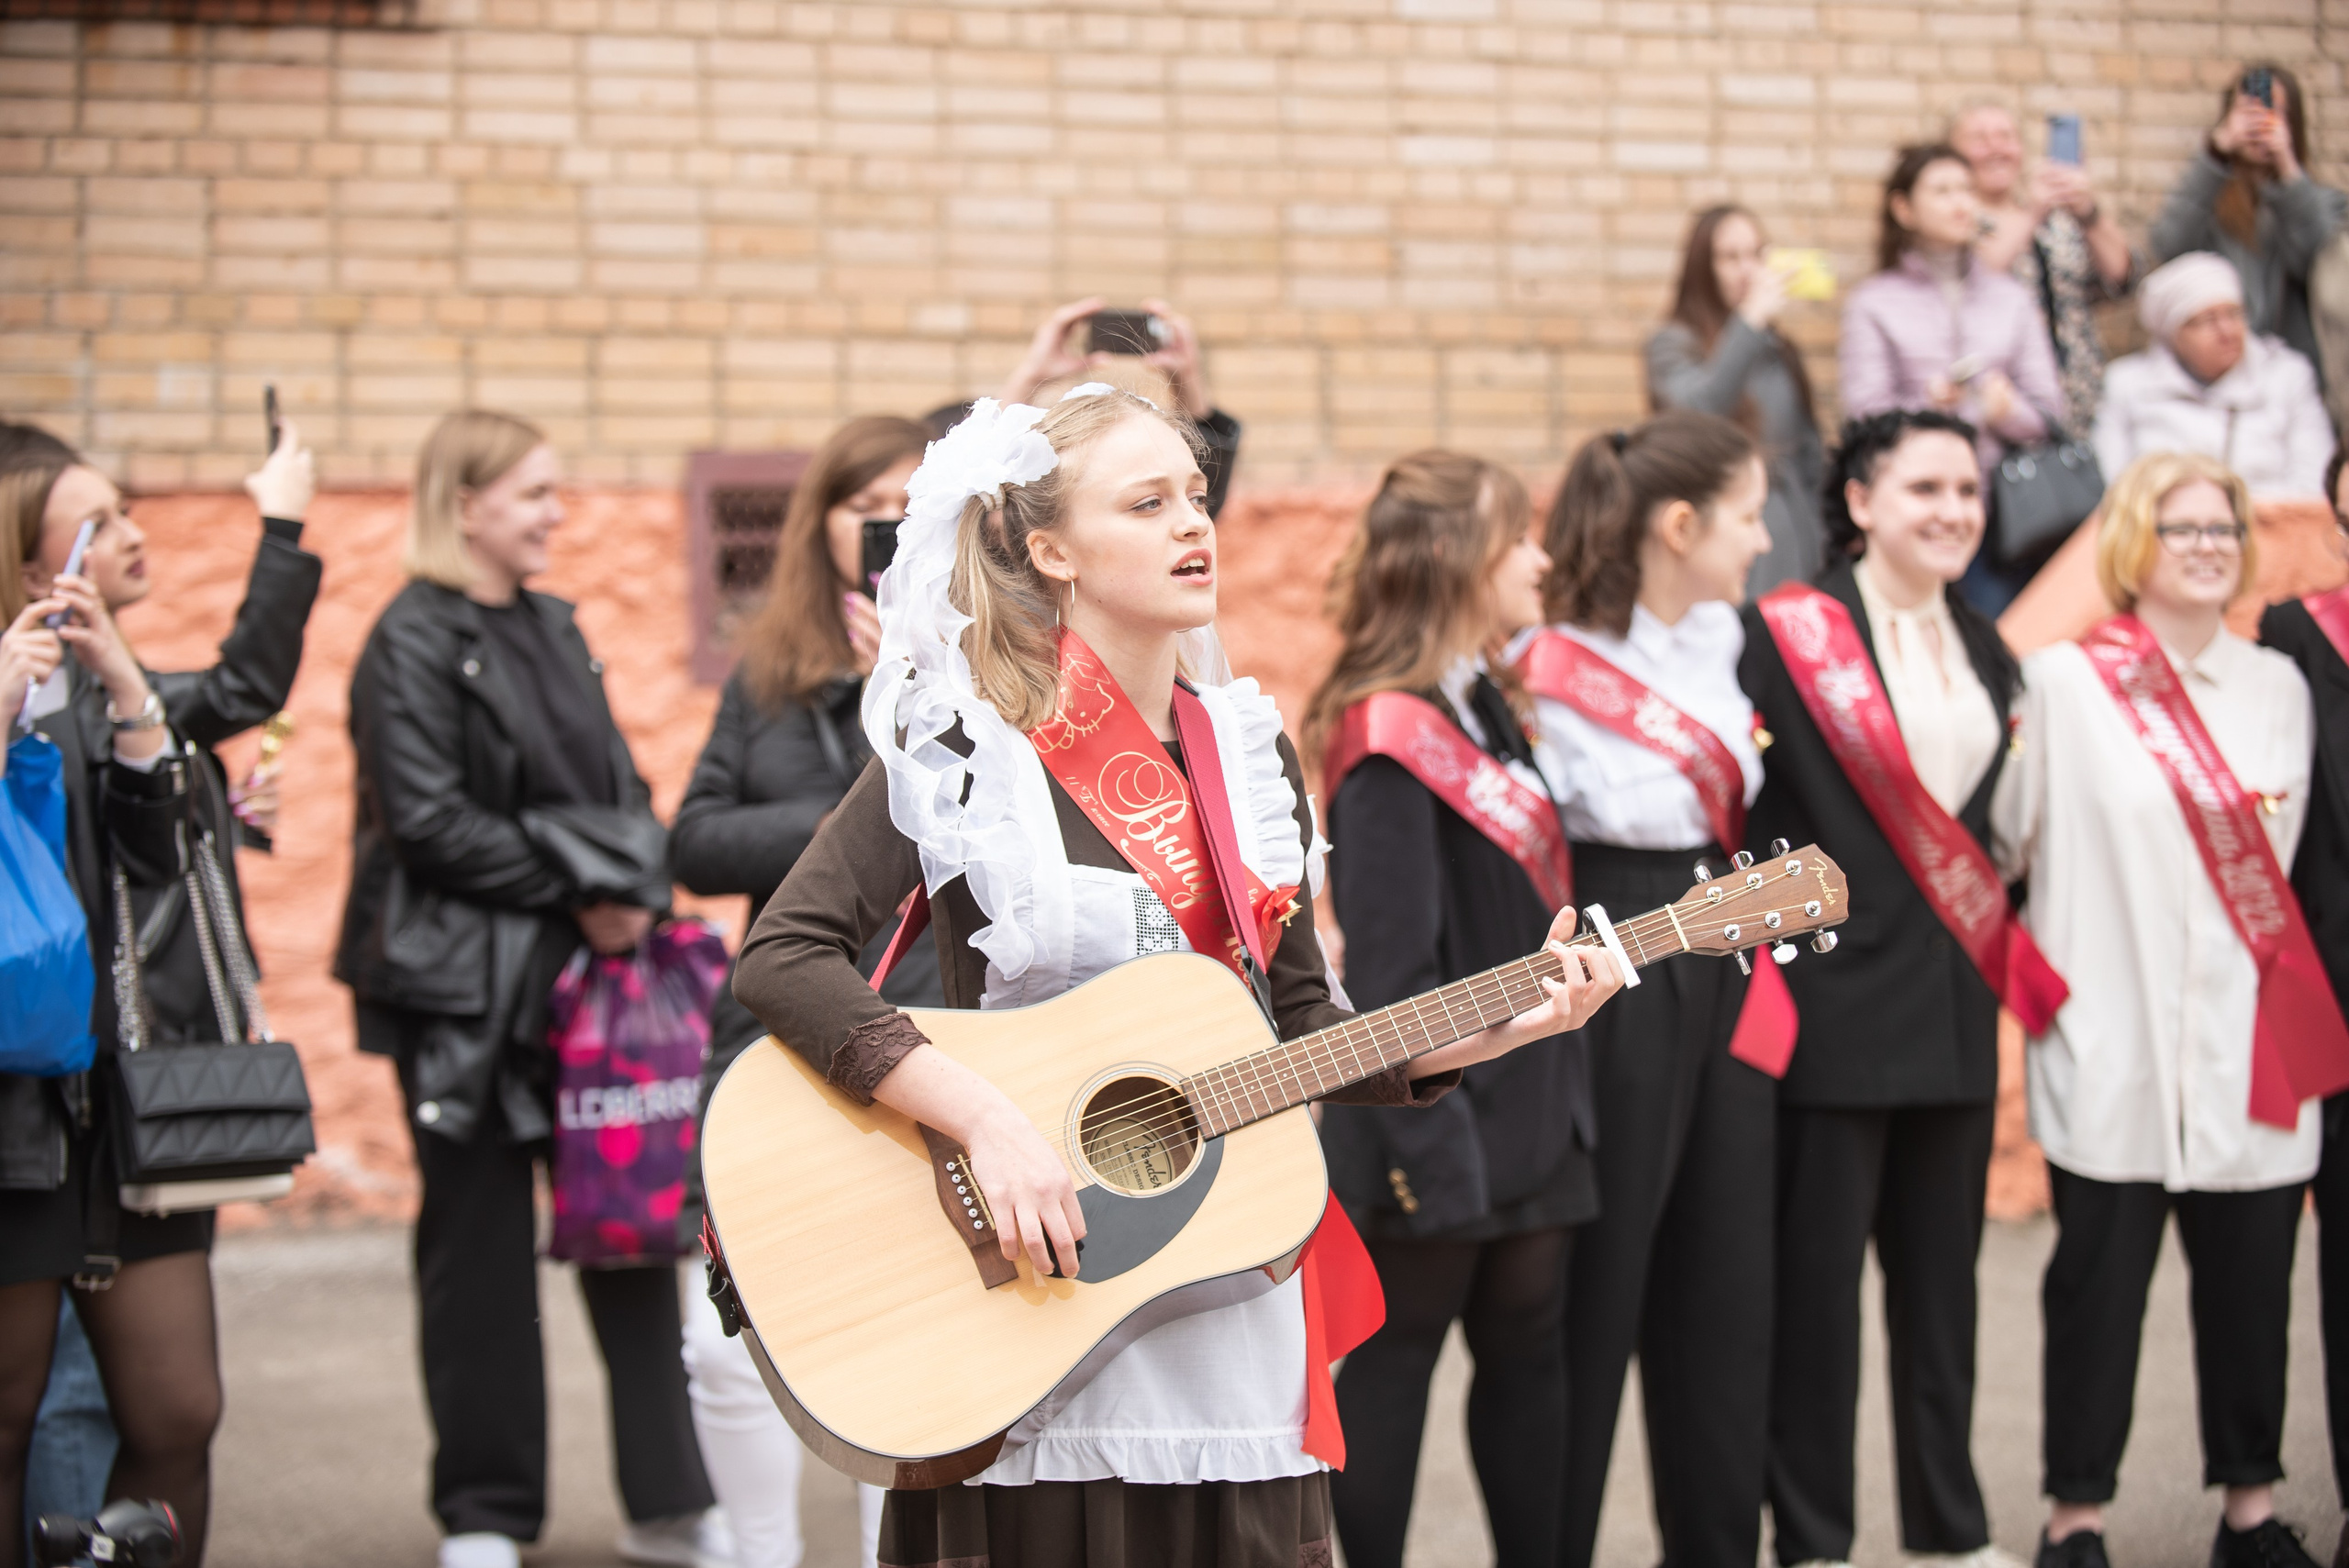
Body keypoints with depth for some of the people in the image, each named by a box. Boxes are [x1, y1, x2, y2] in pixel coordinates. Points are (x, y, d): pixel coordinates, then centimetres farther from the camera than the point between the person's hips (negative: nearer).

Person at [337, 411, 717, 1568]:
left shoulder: (553, 629, 15)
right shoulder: (412, 644, -8)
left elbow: (620, 788, 17)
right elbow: (431, 820, -16)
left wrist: (639, 896, -1)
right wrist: (574, 894, -15)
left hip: (597, 968, 6)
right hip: (468, 986, -6)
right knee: (479, 1238, 3)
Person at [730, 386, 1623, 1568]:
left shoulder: (1250, 752, 9)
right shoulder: (961, 750, -9)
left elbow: (1299, 1025, 12)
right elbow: (781, 960, -18)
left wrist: (1490, 1029, -3)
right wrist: (988, 1122, -26)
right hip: (1021, 1284, -5)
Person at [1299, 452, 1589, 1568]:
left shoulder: (1487, 710, 12)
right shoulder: (1389, 739, -16)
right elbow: (1387, 962, -19)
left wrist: (1561, 1092, 17)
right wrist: (1422, 1137, -22)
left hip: (1527, 1099, 9)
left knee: (1526, 1343, 12)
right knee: (1398, 1352, 2)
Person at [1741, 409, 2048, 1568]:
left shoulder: (1984, 651, 13)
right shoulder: (1788, 634, -8)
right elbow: (1739, 808, -11)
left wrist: (1996, 952, 14)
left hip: (1953, 1006, 6)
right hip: (1835, 998, -6)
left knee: (1941, 1270, 12)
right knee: (1818, 1269, 0)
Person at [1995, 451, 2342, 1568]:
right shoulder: (2063, 681, 1)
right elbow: (2005, 834, 1)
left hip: (2251, 1039, 3)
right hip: (2114, 1035, -3)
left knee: (2250, 1269, 5)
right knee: (2101, 1274, 0)